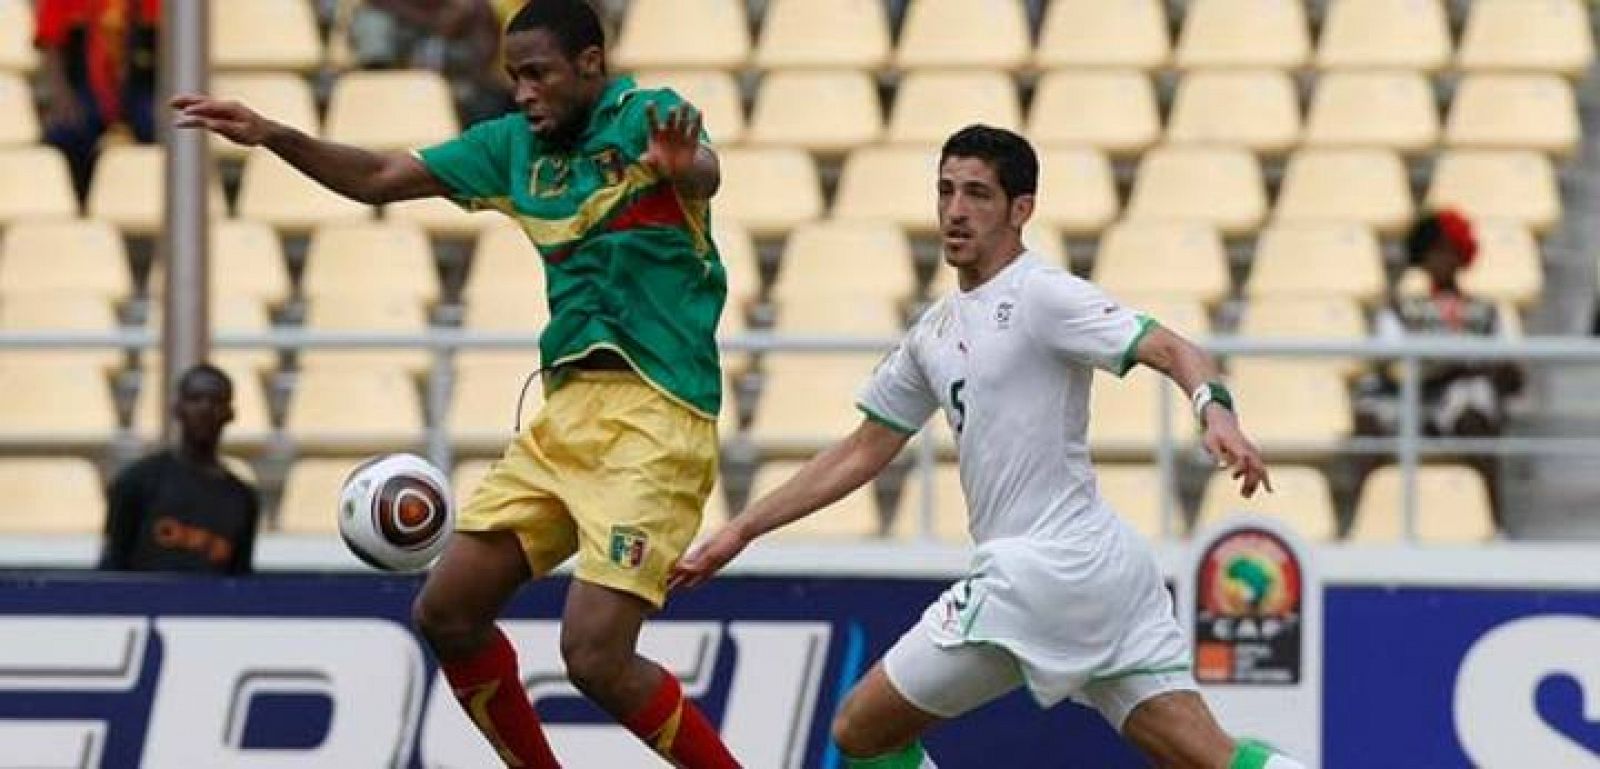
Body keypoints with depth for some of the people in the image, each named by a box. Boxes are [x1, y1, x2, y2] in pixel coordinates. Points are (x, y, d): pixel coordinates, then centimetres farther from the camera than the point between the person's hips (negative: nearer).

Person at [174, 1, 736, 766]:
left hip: (653, 417, -8)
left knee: (596, 657, -18)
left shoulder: (646, 117, -9)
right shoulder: (515, 145, 12)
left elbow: (705, 174, -31)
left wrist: (683, 167, -56)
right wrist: (272, 136, 6)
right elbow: (381, 178, 20)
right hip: (566, 409, 8)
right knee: (446, 613, 6)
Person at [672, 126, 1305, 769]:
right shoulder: (937, 331, 20)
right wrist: (741, 531, 25)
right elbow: (862, 453, 27)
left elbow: (1170, 350, -17)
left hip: (1046, 565, -8)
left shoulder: (1041, 295, -6)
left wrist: (1217, 414, -38)